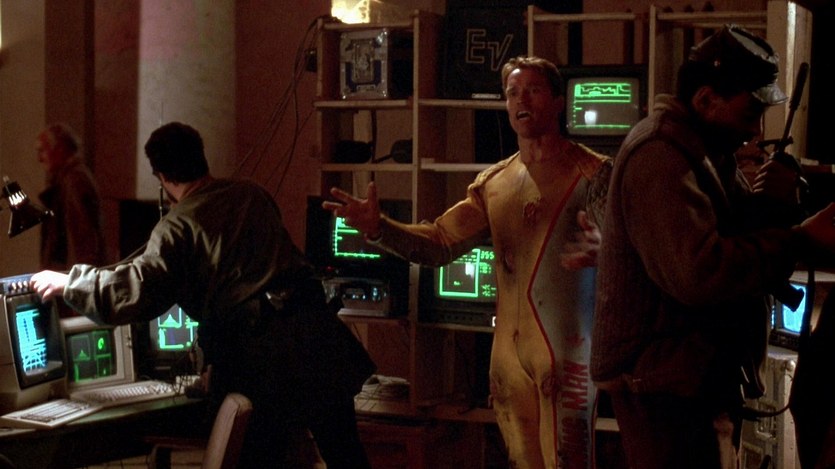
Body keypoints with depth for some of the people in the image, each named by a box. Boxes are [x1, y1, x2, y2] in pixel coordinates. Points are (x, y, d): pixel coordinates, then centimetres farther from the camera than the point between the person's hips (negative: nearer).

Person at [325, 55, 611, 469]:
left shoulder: (592, 172, -4)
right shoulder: (494, 182, 14)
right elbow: (440, 243, 9)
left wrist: (600, 250, -41)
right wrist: (379, 228, -8)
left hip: (568, 349, -6)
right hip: (509, 351, 6)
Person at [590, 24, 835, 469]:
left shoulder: (704, 149, 13)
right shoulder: (660, 155, -21)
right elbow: (700, 273, -31)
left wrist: (777, 199, -11)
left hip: (696, 371, 10)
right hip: (664, 377, -10)